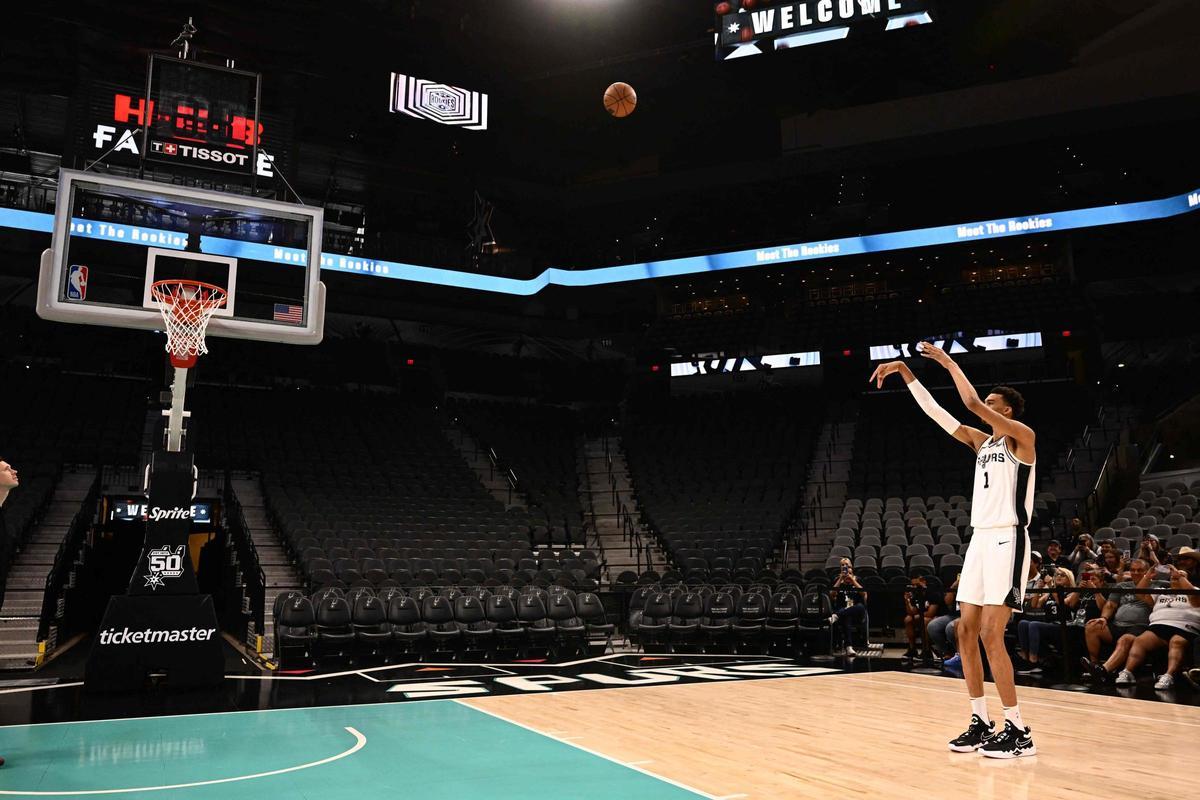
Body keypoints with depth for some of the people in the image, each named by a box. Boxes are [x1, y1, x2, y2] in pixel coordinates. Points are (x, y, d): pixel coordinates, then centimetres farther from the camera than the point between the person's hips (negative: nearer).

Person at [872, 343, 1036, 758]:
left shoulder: (1022, 435, -5)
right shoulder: (982, 441, 16)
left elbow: (971, 402, -18)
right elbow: (936, 412, 14)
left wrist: (948, 362, -7)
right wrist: (906, 373, 10)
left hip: (1008, 541, -8)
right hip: (980, 540, 8)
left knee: (991, 635, -12)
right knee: (966, 632, 6)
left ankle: (1018, 732, -2)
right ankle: (981, 722, 15)